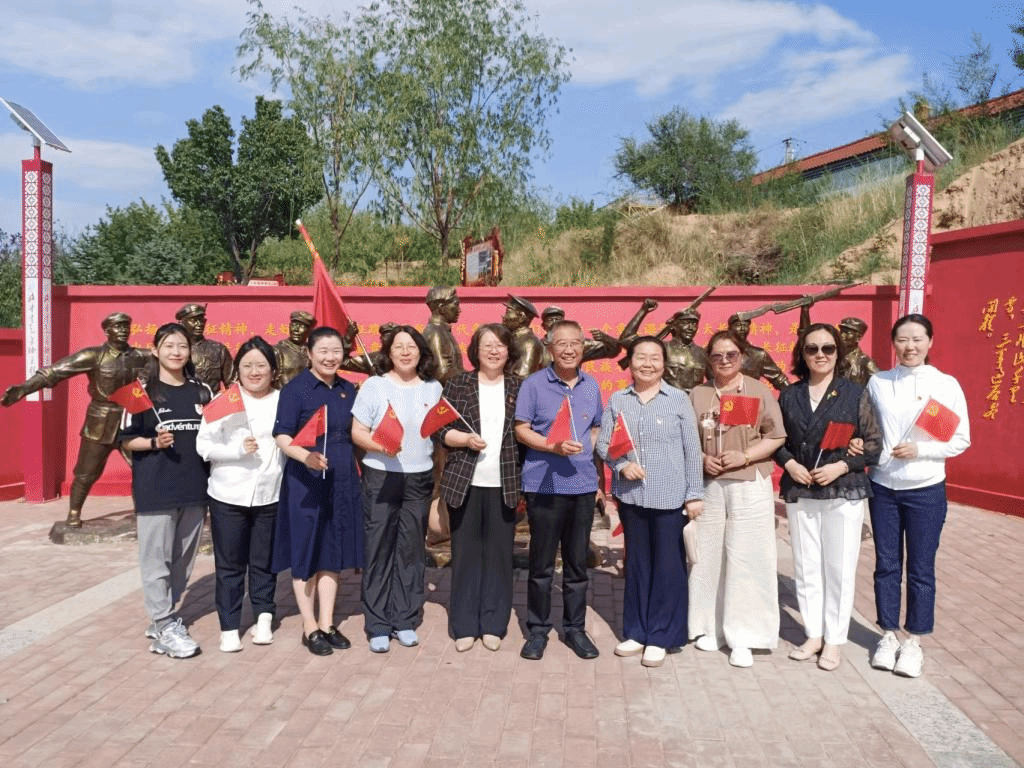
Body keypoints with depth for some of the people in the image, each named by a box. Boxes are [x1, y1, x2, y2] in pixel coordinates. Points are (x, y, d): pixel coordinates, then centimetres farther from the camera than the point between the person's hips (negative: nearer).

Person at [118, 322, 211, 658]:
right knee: (156, 559, -1)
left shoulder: (202, 391, 8)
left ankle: (162, 618, 28)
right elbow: (126, 440, -2)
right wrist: (154, 443, -19)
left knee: (183, 559, 12)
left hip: (195, 487, 4)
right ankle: (164, 628, 9)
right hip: (155, 489, -4)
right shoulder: (142, 391, -3)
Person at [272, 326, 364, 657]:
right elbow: (282, 437, -16)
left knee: (333, 550, 12)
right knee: (305, 554, 5)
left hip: (342, 481, 5)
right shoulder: (295, 388, -8)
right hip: (305, 481, -5)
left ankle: (327, 623, 25)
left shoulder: (348, 389, 8)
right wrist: (306, 456, -32)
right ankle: (310, 628, 19)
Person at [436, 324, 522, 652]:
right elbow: (440, 430, 0)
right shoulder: (458, 384, 2)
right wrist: (466, 439, -18)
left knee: (499, 553, 6)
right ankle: (464, 626, 18)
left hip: (504, 484, 1)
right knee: (466, 552, 6)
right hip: (464, 482, -1)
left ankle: (493, 624, 19)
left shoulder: (519, 388, 6)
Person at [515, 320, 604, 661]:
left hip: (583, 485, 4)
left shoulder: (591, 385, 9)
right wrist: (554, 446, -19)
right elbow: (521, 429, -5)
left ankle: (574, 628, 25)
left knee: (577, 562, 11)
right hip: (544, 485, -3)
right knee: (541, 563, 6)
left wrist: (597, 471, 7)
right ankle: (538, 629, 20)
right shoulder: (534, 383, -4)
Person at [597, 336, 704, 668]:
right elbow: (602, 443, 5)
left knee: (668, 566, 5)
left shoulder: (679, 400, -3)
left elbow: (692, 450, -2)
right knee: (637, 563, 14)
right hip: (631, 496, 3)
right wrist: (621, 465, -13)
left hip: (670, 497, -2)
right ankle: (636, 631, 27)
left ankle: (660, 636, 19)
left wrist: (695, 494, -4)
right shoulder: (617, 400, 3)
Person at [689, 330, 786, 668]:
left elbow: (775, 437, -1)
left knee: (746, 558, -2)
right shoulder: (697, 394, 8)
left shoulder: (759, 391, 2)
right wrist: (702, 459, -8)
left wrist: (744, 456, -14)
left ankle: (742, 636, 8)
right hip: (708, 485, 2)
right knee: (708, 555, 7)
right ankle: (711, 627, 22)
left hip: (750, 485, -2)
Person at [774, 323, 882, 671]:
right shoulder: (789, 395, 5)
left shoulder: (855, 394, -2)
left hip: (844, 493, -2)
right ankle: (813, 634, 24)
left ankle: (835, 640, 18)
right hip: (799, 493, 3)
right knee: (806, 567, 9)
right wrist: (790, 464, -8)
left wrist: (840, 466, -14)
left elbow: (873, 443, -2)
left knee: (839, 568, 4)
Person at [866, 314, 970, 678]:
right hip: (882, 487, 2)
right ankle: (889, 635, 24)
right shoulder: (877, 382, 1)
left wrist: (919, 449, -17)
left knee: (920, 568, 7)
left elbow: (961, 439, -4)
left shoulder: (946, 384, -5)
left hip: (926, 490, -2)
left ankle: (913, 641, 21)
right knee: (886, 565, 10)